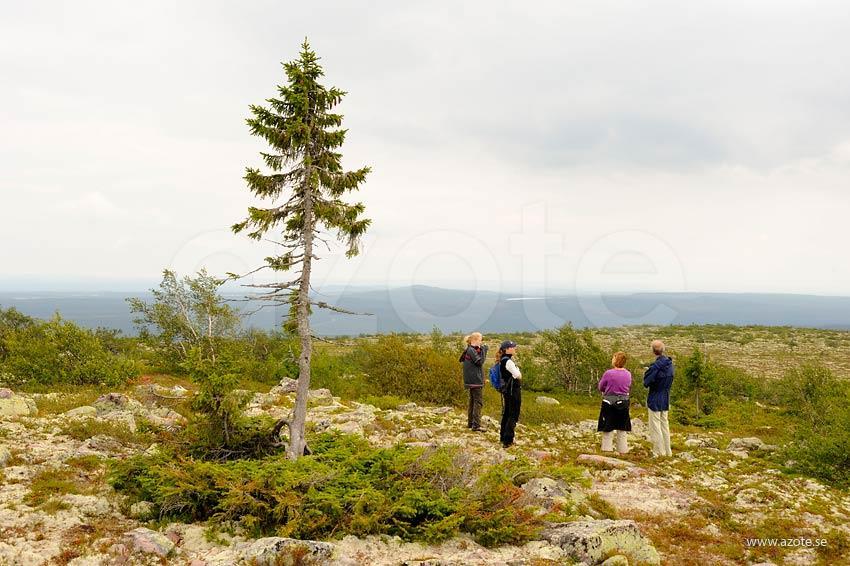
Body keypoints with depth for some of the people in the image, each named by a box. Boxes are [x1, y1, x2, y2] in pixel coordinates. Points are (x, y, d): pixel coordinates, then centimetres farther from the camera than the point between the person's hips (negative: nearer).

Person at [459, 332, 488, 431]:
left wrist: (481, 349, 7)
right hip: (475, 381, -10)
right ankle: (476, 425, -11)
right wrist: (483, 350, -15)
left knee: (472, 401, 16)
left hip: (472, 381, 10)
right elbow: (480, 362, -19)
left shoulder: (470, 350, 15)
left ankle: (470, 423, 23)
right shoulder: (471, 350, -15)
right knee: (478, 402, -9)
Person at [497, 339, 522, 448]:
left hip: (506, 390, 10)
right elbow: (518, 376, -20)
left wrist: (517, 374, 2)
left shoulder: (502, 361, 10)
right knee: (513, 416, -4)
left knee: (506, 414, 19)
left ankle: (503, 437, 29)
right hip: (513, 391, -10)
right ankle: (507, 441, -3)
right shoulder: (508, 361, -19)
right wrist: (519, 374, 0)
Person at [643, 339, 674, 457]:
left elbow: (646, 382, -17)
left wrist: (646, 372, 1)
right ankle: (667, 451, 22)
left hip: (655, 400, -7)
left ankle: (659, 452, 5)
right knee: (664, 424, 16)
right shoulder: (669, 364, 1)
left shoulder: (656, 366, -23)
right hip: (665, 399, 7)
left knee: (655, 425, 2)